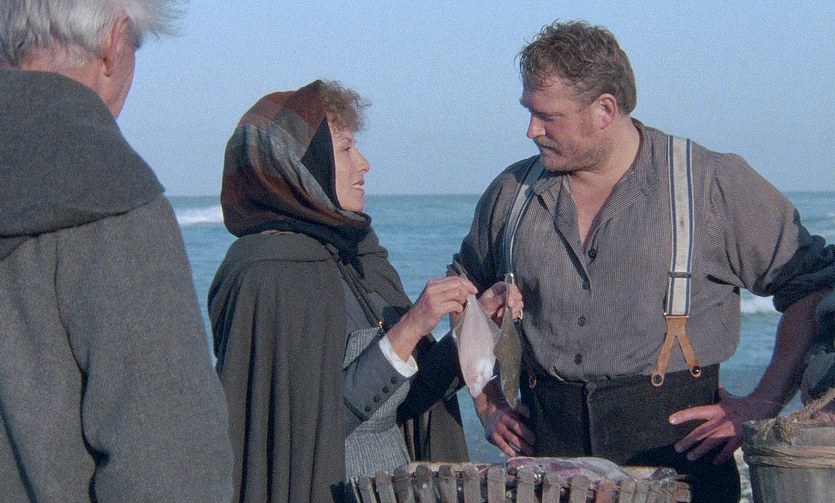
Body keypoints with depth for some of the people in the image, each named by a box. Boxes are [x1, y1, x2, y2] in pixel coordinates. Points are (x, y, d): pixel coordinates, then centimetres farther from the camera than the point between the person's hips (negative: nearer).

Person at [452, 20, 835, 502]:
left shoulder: (717, 185, -1)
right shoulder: (511, 193, 11)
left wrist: (764, 405, -6)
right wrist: (487, 403, 16)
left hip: (676, 445, -3)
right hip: (548, 443, 3)